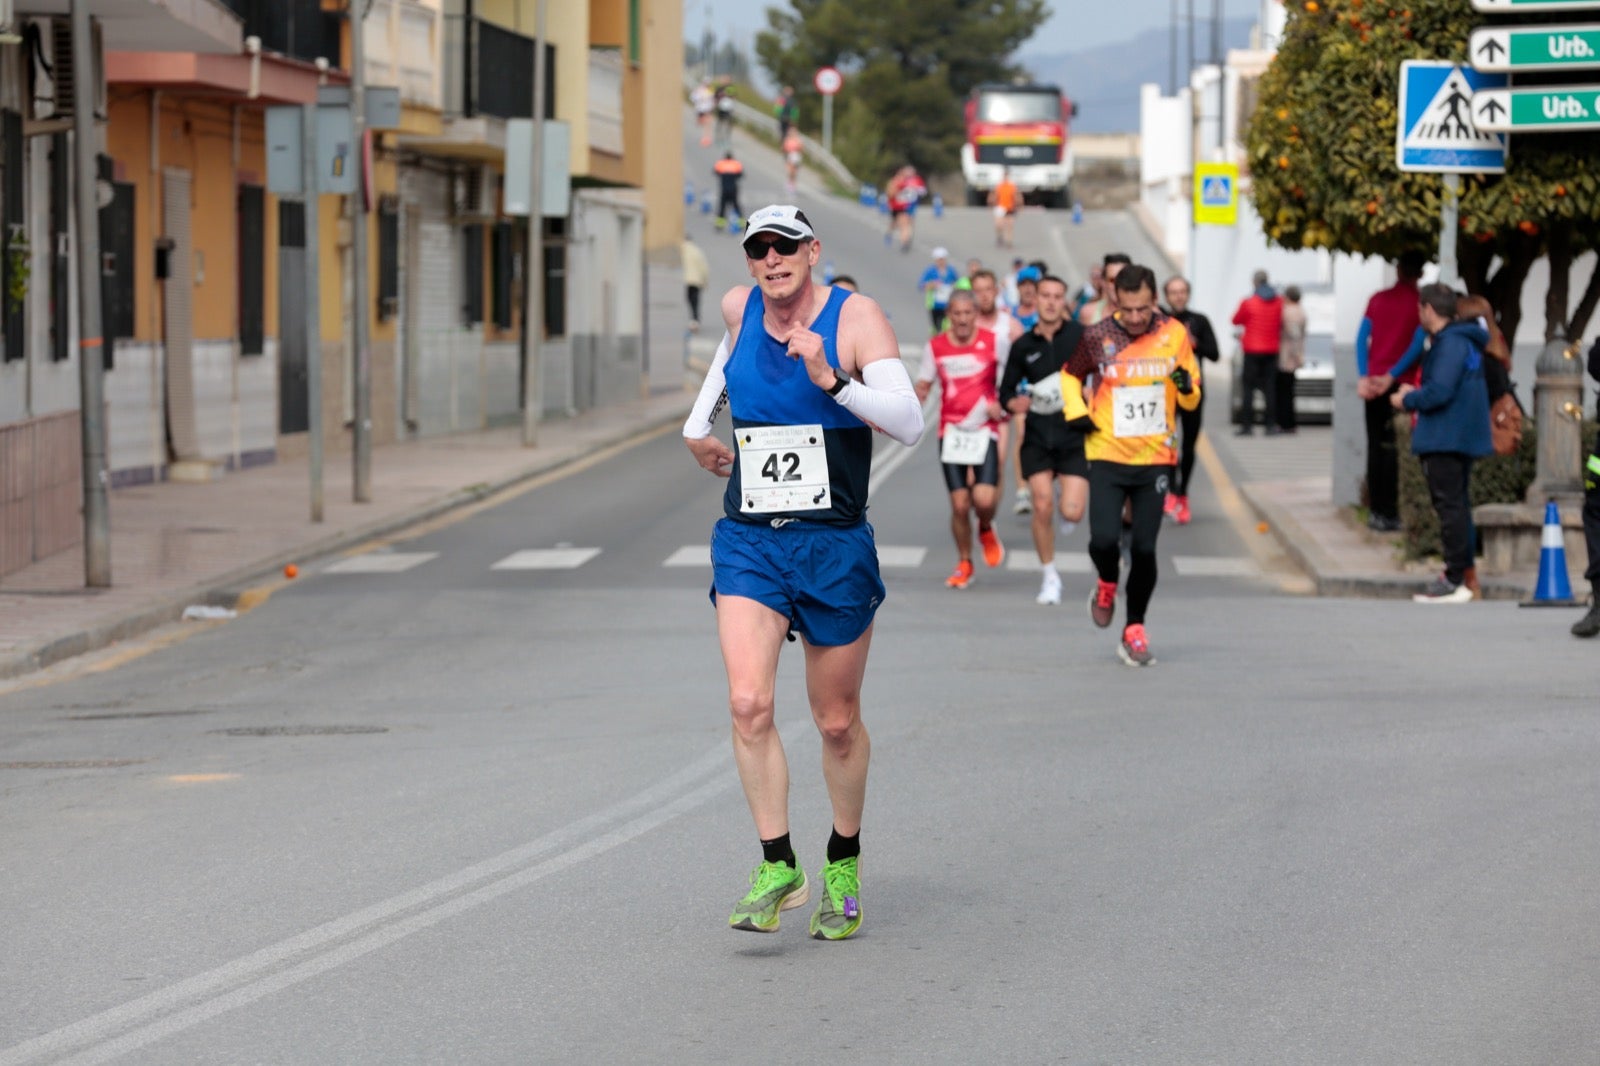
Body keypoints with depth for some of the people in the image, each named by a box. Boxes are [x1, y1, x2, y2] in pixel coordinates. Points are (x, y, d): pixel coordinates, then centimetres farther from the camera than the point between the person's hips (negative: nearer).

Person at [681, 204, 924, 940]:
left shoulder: (855, 318, -10)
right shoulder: (739, 308, 3)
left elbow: (909, 423, -21)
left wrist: (829, 379, -31)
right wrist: (700, 422, 27)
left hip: (834, 547, -2)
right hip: (747, 543, 3)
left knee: (838, 723, 9)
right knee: (749, 704, -17)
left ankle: (844, 862, 30)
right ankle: (778, 867, -11)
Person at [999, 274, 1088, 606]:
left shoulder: (1080, 336, -3)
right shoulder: (1023, 345, 6)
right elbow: (1006, 391, 12)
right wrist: (1014, 403, -9)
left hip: (1074, 434, -2)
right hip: (1037, 437, 2)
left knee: (1072, 512, -11)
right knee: (1042, 506, -9)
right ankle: (1049, 576, 10)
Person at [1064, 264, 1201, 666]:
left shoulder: (1174, 334, -1)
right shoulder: (1096, 337, -6)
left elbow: (1192, 399, 8)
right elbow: (1071, 375, 14)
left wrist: (1187, 387, -15)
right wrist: (1077, 411, -3)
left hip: (1155, 458, 1)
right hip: (1107, 456, -1)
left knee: (1145, 548, -3)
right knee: (1103, 540, -15)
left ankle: (1134, 631, 13)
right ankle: (1107, 584, 20)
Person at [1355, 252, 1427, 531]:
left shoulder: (1378, 299, 10)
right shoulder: (1419, 302, -2)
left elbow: (1362, 338, 2)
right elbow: (1417, 344, -12)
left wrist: (1363, 376, -4)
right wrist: (1392, 377, -12)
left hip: (1373, 383, 4)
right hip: (1398, 383, -4)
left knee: (1375, 446, 10)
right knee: (1391, 448, -3)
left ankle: (1375, 511, 10)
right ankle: (1387, 515, -5)